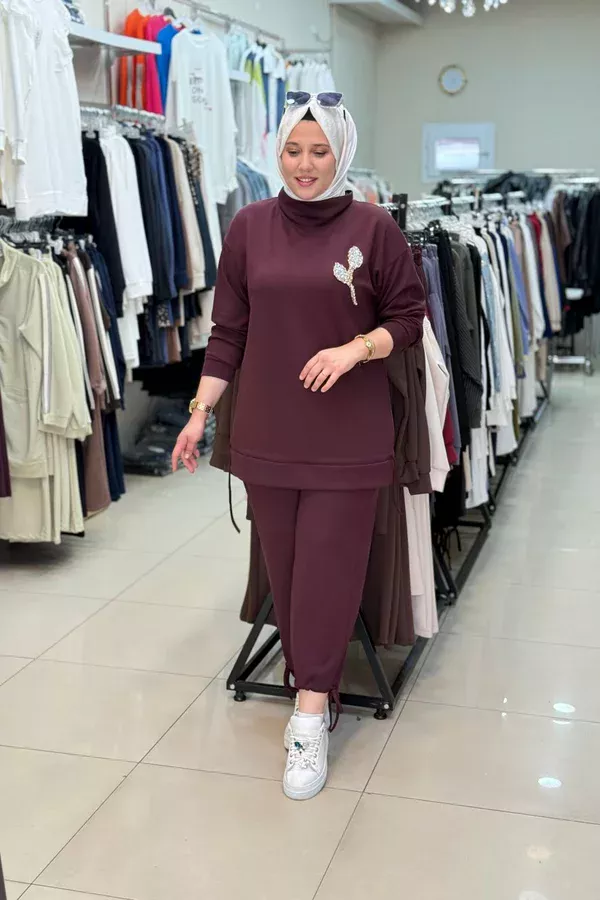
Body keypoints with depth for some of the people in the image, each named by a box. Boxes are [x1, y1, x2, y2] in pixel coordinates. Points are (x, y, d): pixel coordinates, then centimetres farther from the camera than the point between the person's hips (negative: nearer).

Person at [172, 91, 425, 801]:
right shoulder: (249, 228, 4)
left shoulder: (373, 228, -2)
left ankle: (310, 714, 6)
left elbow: (408, 318, 3)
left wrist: (355, 348, -15)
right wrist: (200, 411, 4)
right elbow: (228, 330, 8)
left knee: (328, 568, -1)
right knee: (283, 564, 9)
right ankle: (315, 681, 26)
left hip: (347, 436, -2)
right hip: (267, 433, 3)